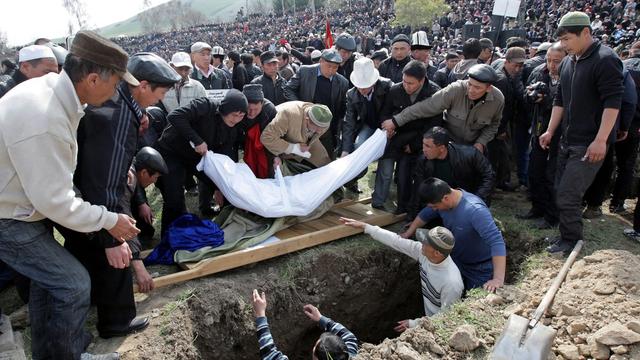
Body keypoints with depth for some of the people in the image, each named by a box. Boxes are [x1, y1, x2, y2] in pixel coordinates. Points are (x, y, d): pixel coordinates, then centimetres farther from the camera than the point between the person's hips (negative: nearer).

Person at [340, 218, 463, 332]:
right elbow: (396, 241, -10)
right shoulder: (424, 252, -17)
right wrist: (365, 226, -8)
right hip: (430, 320, 6)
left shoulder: (451, 282, -35)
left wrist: (413, 324, -16)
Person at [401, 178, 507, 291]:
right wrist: (407, 234, 9)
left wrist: (498, 279, -50)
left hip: (480, 268, -6)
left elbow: (496, 241, -44)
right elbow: (425, 215, 7)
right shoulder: (441, 200, -14)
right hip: (456, 262, 7)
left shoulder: (475, 210, -38)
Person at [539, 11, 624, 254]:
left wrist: (601, 140, -22)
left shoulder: (605, 60, -14)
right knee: (561, 191, 13)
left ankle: (571, 240, 12)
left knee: (568, 195, -6)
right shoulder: (567, 63, 10)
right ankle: (566, 234, 27)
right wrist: (550, 131, 14)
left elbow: (613, 102, -19)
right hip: (568, 140, 8)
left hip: (590, 143, -8)